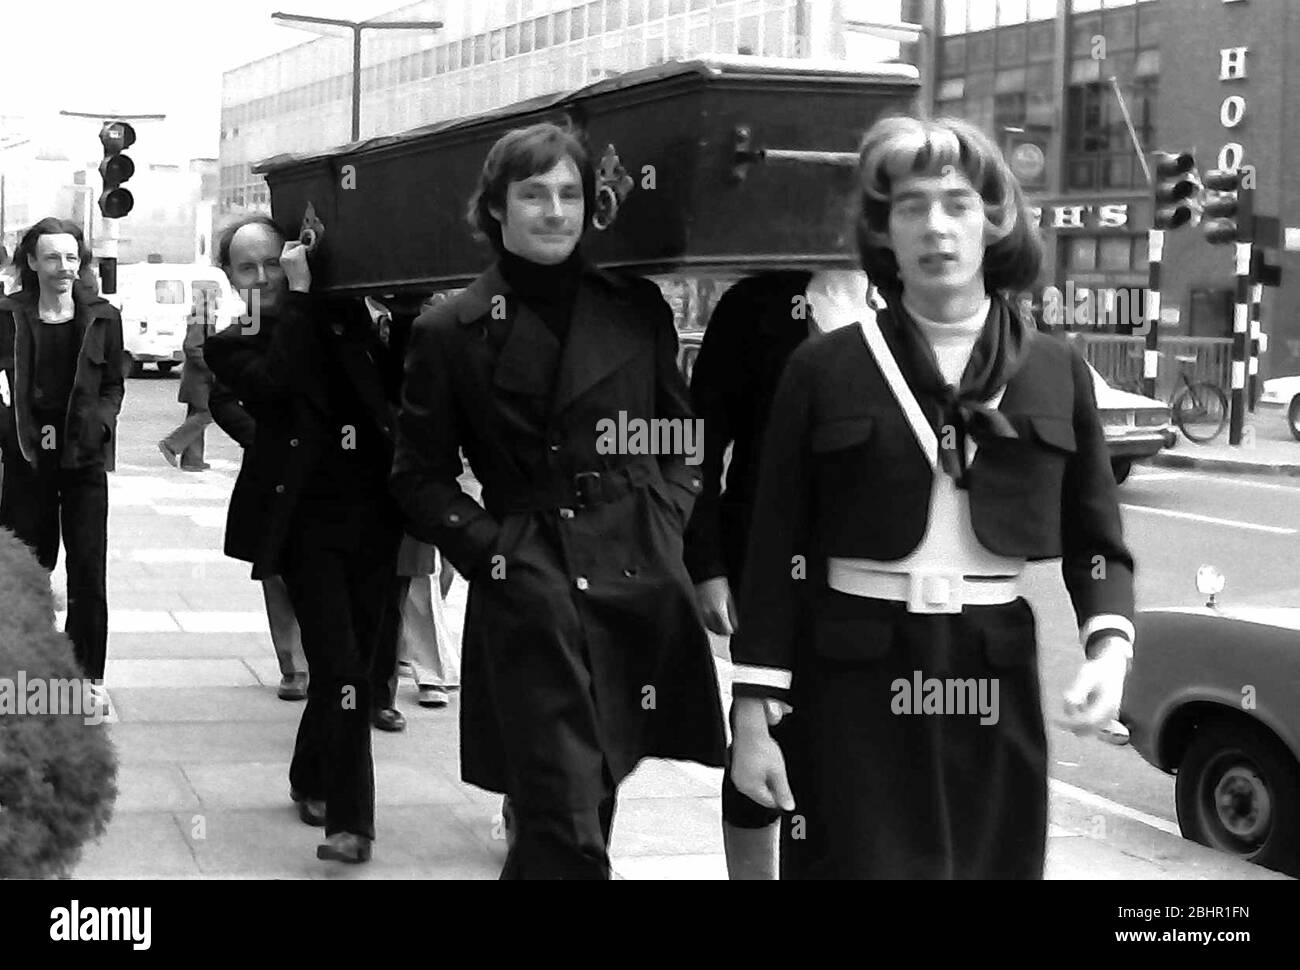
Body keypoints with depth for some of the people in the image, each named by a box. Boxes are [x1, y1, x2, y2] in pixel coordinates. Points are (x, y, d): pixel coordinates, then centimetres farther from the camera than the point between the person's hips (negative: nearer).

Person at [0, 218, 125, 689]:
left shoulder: (102, 317, 2)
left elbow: (113, 385, 8)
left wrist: (100, 422, -10)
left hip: (83, 455, 0)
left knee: (88, 567, 1)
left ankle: (89, 671, 11)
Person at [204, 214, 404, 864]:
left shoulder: (342, 314, 11)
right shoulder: (230, 346, 2)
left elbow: (394, 385, 10)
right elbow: (277, 381, -18)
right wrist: (298, 296, -15)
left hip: (372, 514, 3)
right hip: (307, 522, -3)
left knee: (349, 661, 11)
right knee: (341, 668, -11)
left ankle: (311, 781, 33)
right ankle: (349, 819, -4)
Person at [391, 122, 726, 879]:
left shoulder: (638, 308, 8)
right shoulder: (452, 333, 1)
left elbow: (683, 438, 16)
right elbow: (421, 476, 6)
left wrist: (669, 522, 2)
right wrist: (488, 547, -6)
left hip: (641, 582, 4)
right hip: (528, 597, -3)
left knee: (593, 797, 13)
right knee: (568, 828, -9)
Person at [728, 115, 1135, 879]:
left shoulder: (1057, 372, 5)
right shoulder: (825, 368, -1)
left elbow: (1096, 539, 8)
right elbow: (777, 549, 0)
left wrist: (1109, 647, -10)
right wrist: (755, 711, -4)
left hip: (996, 680, 2)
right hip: (855, 680, -2)